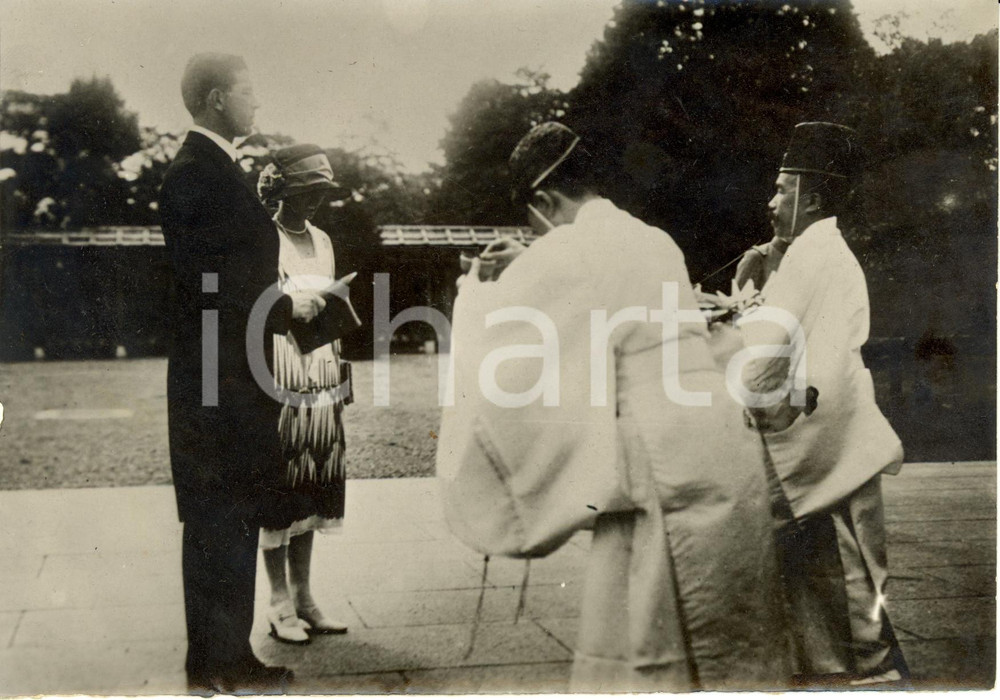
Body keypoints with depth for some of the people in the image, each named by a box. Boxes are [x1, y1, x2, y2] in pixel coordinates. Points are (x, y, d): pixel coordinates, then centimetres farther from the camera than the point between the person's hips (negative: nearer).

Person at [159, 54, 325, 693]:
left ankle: (232, 656, 27)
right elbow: (205, 288, -21)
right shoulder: (194, 174, -15)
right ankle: (216, 667, 12)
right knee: (218, 527, 0)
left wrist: (288, 299, 6)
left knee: (235, 525, 16)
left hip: (241, 383, 10)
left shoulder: (220, 169, 13)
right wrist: (285, 307, -13)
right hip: (217, 385, -10)